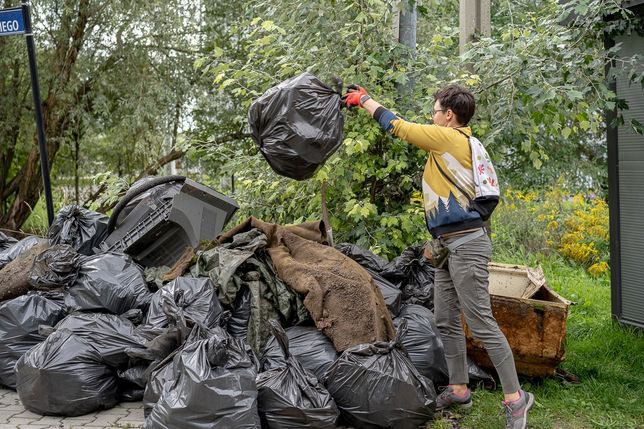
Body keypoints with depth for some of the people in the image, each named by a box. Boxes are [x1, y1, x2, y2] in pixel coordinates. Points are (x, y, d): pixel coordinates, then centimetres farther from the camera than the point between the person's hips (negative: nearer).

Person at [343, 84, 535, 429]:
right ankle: (458, 390, 22)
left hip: (466, 245, -10)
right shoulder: (462, 143, 18)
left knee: (481, 322, -7)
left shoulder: (449, 138, -10)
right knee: (446, 321, 12)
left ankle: (515, 397, 2)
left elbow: (398, 126, -6)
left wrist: (364, 99, 7)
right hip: (450, 245, 10)